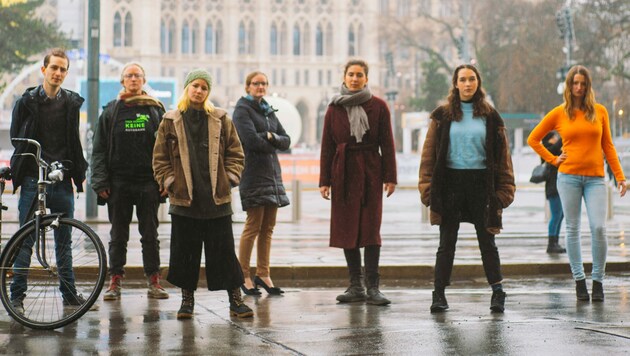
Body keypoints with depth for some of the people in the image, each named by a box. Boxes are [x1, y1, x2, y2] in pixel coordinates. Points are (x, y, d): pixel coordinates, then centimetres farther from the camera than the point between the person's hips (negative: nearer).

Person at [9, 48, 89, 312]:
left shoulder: (72, 102, 9)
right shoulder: (27, 101, 1)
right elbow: (16, 139, 5)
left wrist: (79, 172, 9)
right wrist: (17, 170, -4)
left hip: (62, 181, 3)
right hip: (32, 179, -3)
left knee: (64, 240, 9)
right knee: (25, 240, 0)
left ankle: (69, 293, 17)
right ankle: (17, 295, 5)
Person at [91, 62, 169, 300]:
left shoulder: (155, 110, 7)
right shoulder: (111, 111, 8)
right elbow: (99, 149, 6)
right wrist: (100, 182, -3)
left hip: (148, 182, 0)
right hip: (119, 182, 0)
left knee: (150, 234, 4)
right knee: (118, 236, 5)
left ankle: (153, 281, 9)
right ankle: (115, 281, 10)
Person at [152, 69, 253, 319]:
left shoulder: (220, 120, 7)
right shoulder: (171, 122, 6)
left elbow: (235, 152, 10)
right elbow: (160, 158, 7)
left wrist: (231, 177, -2)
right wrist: (168, 181, -4)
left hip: (217, 197, 0)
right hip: (183, 198, 0)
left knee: (224, 251, 2)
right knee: (185, 252, 4)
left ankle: (236, 300, 8)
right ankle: (187, 299, 16)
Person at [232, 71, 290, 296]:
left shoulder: (269, 112, 20)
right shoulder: (243, 109, -3)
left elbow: (286, 141, 13)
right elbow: (251, 139, -16)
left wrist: (271, 137, -8)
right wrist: (271, 145, -1)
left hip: (272, 172, 7)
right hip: (253, 173, -7)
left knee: (268, 228, 7)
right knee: (253, 227, -7)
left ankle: (263, 274, 13)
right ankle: (244, 276, -1)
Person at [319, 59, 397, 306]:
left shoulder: (378, 107, 3)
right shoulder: (335, 108, 7)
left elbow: (387, 144, 2)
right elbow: (327, 146, 6)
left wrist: (390, 177, -5)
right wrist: (324, 180, 1)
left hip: (370, 173, -2)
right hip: (343, 174, 2)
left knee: (371, 229, -4)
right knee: (347, 229, 2)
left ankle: (372, 287, -2)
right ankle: (355, 286, 9)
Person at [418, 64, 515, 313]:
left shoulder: (490, 117, 5)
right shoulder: (443, 116, 4)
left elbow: (502, 155, 6)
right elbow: (430, 153, 3)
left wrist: (503, 189, -1)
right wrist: (428, 188, -6)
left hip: (480, 183, 0)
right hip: (451, 183, 0)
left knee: (487, 242, 6)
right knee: (446, 243, 4)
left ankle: (498, 293, 10)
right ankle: (439, 295, 8)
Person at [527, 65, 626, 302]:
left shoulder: (599, 111, 8)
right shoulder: (559, 113, 5)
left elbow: (607, 146, 11)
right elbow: (533, 139, 12)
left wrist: (620, 176, 6)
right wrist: (552, 159, 3)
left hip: (595, 178, 0)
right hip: (569, 177, 0)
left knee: (598, 228, -11)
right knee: (573, 229, 2)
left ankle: (598, 281, 0)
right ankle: (579, 280, 10)